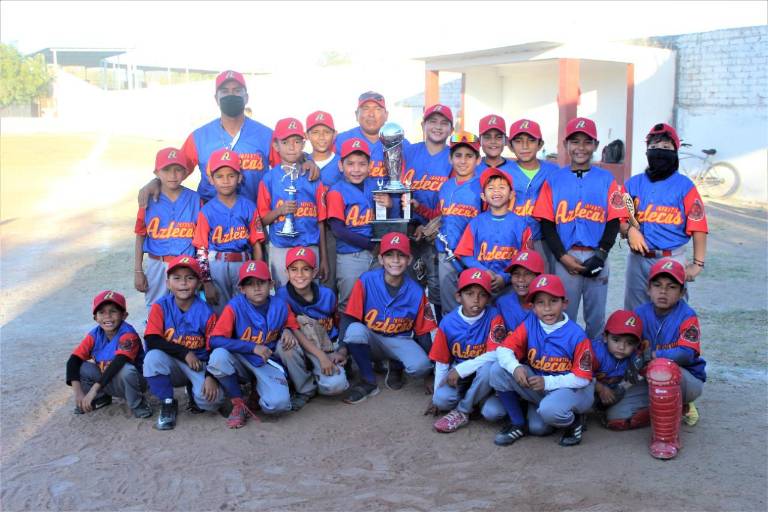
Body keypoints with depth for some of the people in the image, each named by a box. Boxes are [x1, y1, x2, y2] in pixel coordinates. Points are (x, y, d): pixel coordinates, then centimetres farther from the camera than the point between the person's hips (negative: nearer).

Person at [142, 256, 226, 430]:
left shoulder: (206, 313, -7)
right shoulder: (161, 307, -6)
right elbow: (152, 341, -15)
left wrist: (211, 376, -21)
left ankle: (193, 392, 14)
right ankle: (168, 403, -8)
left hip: (198, 365, -1)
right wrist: (185, 353, -21)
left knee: (212, 399, -28)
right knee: (153, 357, -33)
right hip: (171, 364, 1)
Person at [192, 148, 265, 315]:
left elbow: (256, 244, 2)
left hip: (243, 264, 1)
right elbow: (201, 250, -1)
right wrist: (207, 283, -4)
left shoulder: (249, 207, 2)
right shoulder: (207, 211, -1)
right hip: (216, 266, -1)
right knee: (220, 313, 5)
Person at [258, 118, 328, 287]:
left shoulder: (313, 178, 2)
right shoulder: (269, 179, 1)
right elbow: (263, 219, 3)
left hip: (309, 249, 1)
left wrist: (324, 258, 4)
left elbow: (320, 220, 4)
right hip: (279, 249, 0)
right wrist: (280, 210, -17)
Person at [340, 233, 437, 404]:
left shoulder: (416, 292, -7)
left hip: (400, 342, 1)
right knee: (355, 330, -35)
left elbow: (424, 332, -1)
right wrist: (343, 348, -27)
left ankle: (395, 367, 9)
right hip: (370, 341, -1)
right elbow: (350, 318, -13)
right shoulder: (366, 281, -14)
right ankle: (368, 382, -12)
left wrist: (433, 372, -4)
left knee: (421, 365, -30)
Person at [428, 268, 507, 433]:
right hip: (458, 376, 2)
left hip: (485, 377, -2)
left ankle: (462, 411, -7)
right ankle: (475, 398, 4)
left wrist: (461, 369, -25)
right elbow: (442, 363, 3)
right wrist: (435, 393, 7)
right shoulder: (448, 323, -7)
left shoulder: (494, 317, -16)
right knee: (441, 399, -26)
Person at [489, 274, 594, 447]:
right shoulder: (529, 325, -6)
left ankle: (573, 422, 0)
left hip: (572, 388, -5)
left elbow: (583, 378, -15)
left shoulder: (576, 335, -17)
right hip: (538, 388, 5)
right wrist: (515, 367, -30)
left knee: (549, 409, -37)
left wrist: (547, 382, -24)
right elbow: (503, 349, -8)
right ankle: (518, 424, 2)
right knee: (498, 370, -15)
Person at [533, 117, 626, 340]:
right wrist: (563, 257, -10)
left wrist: (601, 255, -11)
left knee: (596, 317, 8)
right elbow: (547, 223, 0)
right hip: (565, 258, 0)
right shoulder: (554, 180, 4)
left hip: (596, 257, 1)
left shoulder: (606, 179, 5)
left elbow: (614, 221, 1)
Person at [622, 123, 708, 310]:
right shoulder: (634, 184, 9)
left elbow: (698, 227, -5)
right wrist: (630, 230, -15)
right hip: (638, 259, 3)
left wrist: (698, 263, -9)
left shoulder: (684, 186, -1)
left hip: (672, 260, -3)